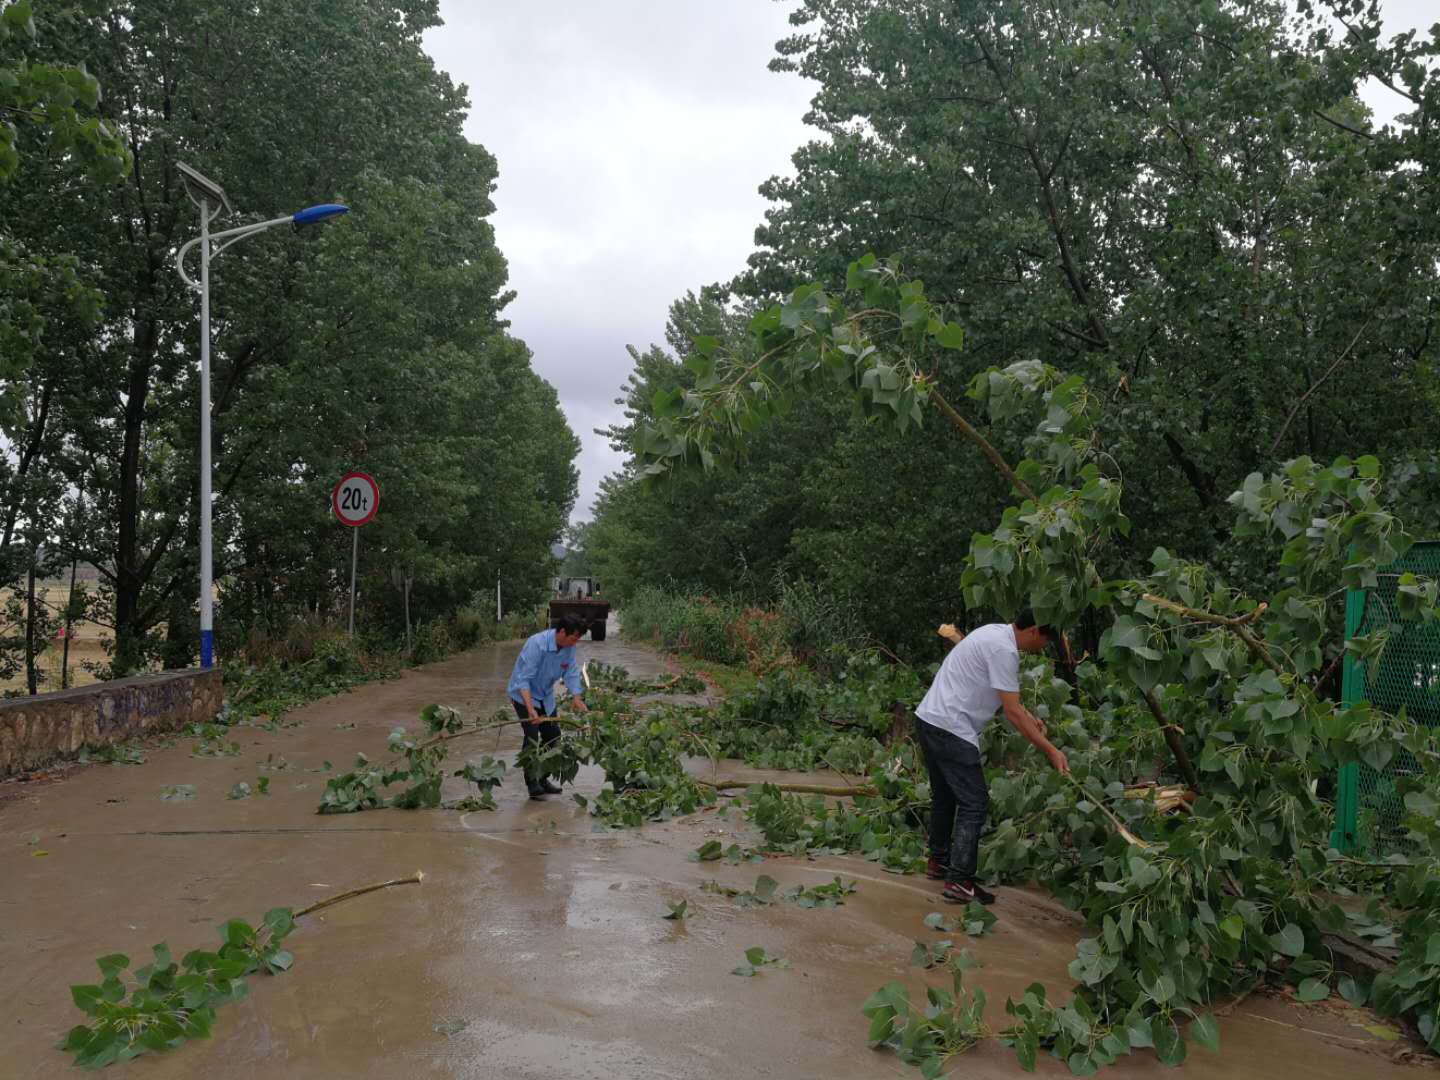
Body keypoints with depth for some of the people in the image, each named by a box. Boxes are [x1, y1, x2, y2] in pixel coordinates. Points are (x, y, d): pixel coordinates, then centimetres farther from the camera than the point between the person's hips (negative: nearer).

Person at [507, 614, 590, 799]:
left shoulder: (569, 647, -10)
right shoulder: (536, 644, -32)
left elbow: (572, 674, -6)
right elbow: (523, 679, -35)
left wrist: (576, 697, -23)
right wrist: (530, 709, -44)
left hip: (545, 696, 7)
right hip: (524, 694, -7)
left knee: (553, 736, 7)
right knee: (532, 735, -17)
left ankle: (543, 778, 21)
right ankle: (532, 782, -8)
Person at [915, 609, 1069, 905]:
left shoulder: (996, 633, 13)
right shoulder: (1004, 650, -18)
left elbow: (1006, 694, 28)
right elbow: (1012, 711, -16)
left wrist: (1030, 717, 23)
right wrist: (1050, 750, -12)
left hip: (928, 719, 11)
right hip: (951, 730, -11)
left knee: (945, 797, 23)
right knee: (974, 803, -7)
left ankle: (938, 861, 36)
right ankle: (959, 881, -6)